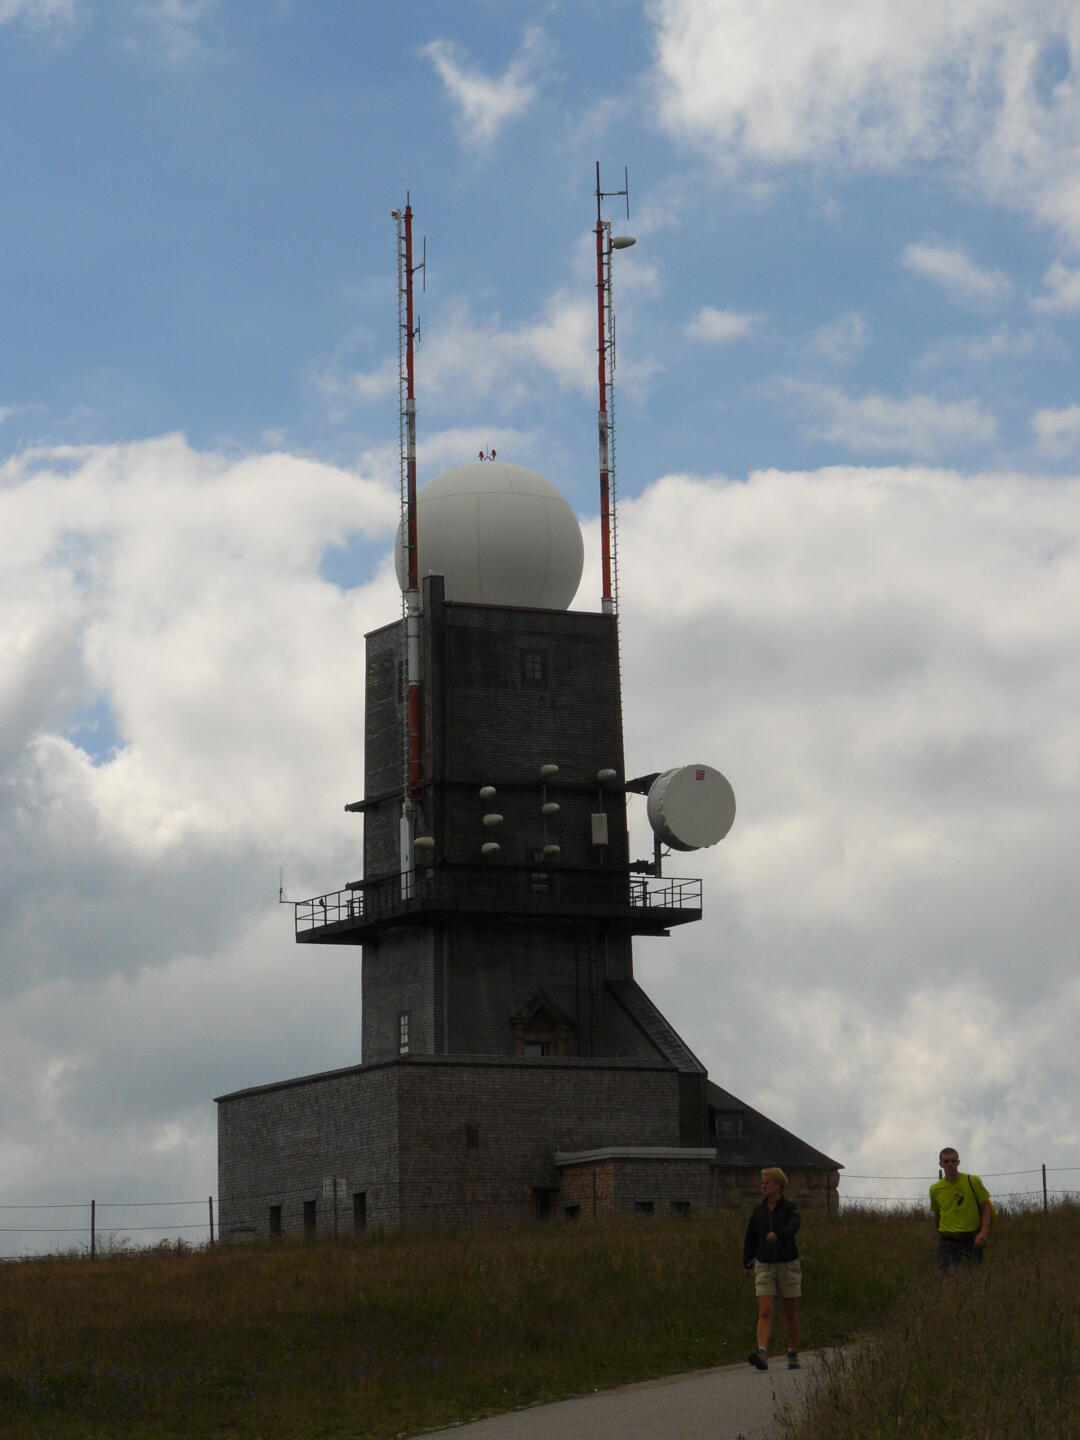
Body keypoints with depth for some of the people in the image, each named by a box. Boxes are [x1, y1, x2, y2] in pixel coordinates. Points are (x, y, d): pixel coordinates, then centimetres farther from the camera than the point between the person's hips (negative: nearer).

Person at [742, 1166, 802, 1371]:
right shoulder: (759, 1211, 6)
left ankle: (793, 1355, 23)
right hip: (765, 1266, 2)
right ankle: (762, 1354, -27)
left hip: (788, 1265, -2)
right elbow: (750, 1238, 14)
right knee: (765, 1312, -12)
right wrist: (747, 1262, 14)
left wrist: (778, 1235, -44)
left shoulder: (790, 1208, -6)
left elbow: (793, 1226, -26)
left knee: (791, 1313, 9)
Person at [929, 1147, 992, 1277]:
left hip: (972, 1241, -1)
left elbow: (986, 1208, 0)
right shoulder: (935, 1189, 6)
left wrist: (984, 1232, -13)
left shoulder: (973, 1182, -1)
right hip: (947, 1241, 1)